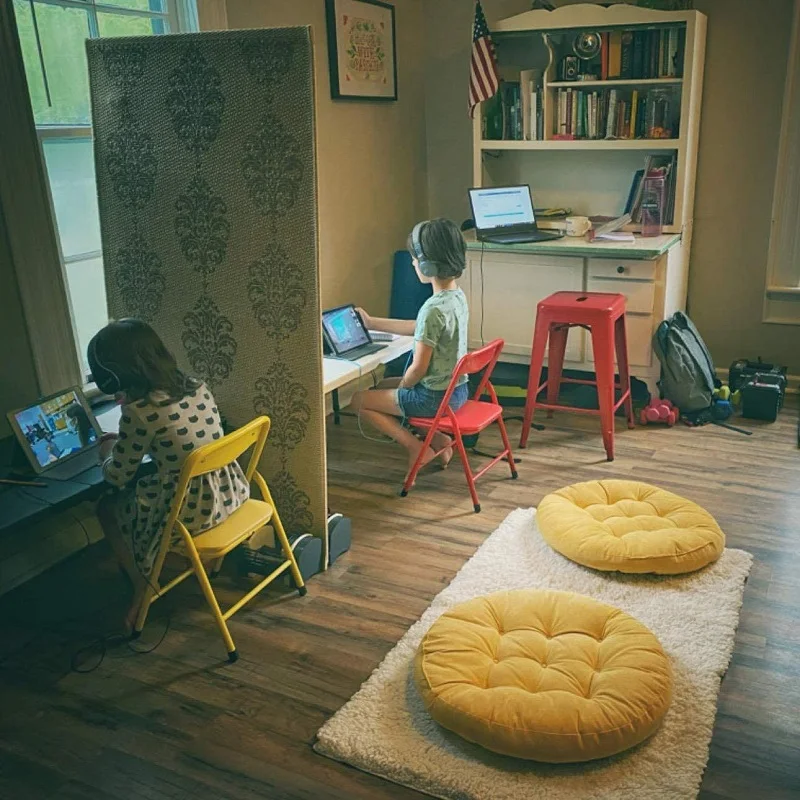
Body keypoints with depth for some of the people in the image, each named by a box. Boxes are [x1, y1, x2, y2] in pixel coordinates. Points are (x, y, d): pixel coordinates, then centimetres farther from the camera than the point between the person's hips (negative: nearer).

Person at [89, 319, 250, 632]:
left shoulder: (139, 411, -20)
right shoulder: (195, 386, 0)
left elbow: (118, 477, -6)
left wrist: (107, 452, 16)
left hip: (189, 512, -7)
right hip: (227, 492, 7)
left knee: (107, 507, 20)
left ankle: (142, 589, 24)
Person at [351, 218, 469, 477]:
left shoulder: (433, 308, -28)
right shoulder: (457, 296, 1)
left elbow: (419, 368, -23)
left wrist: (400, 389, -2)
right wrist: (372, 322, 22)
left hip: (435, 397, -9)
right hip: (457, 389, 9)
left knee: (360, 400, 7)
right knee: (382, 387, 27)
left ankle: (417, 448, 5)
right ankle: (438, 439, 16)